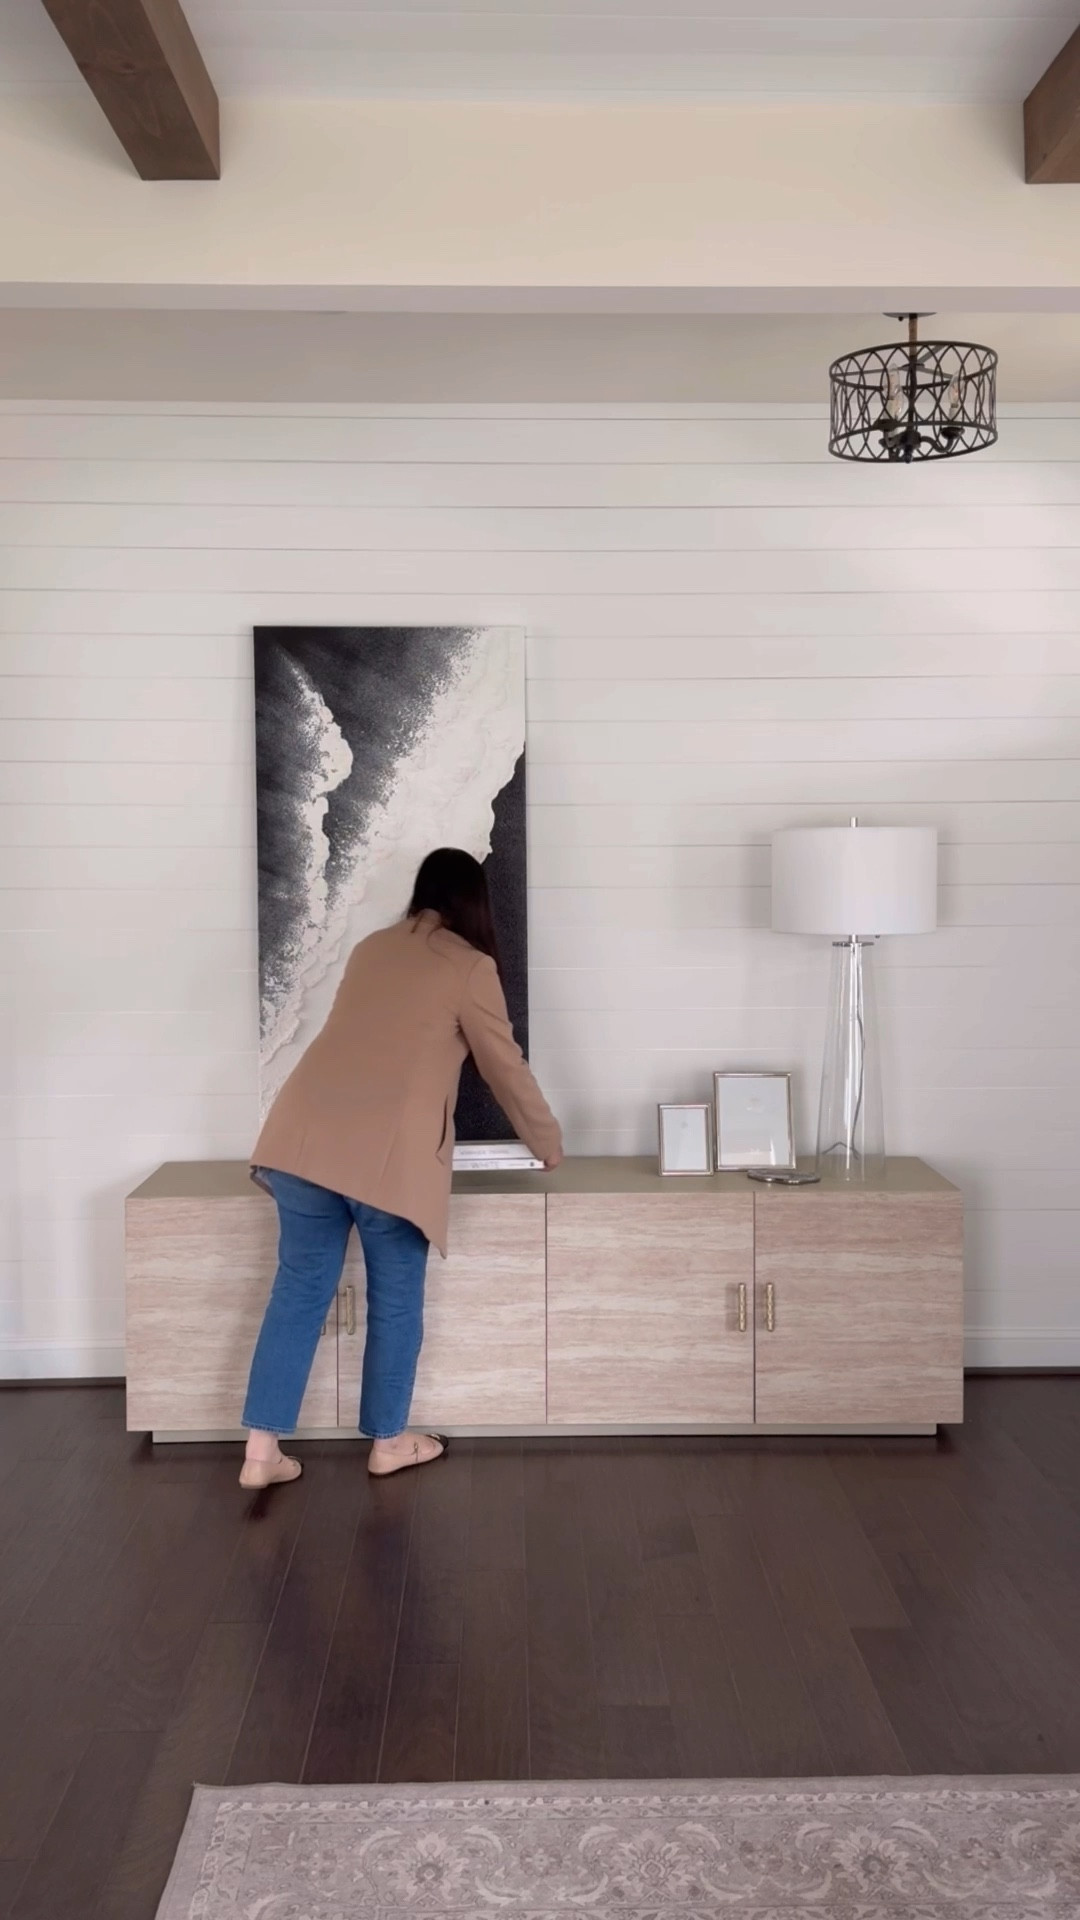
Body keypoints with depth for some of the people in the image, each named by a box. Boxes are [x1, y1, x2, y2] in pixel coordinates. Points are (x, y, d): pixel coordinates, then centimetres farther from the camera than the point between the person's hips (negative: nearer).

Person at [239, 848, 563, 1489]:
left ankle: (263, 1451, 13)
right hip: (387, 1151, -5)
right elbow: (507, 1069, 10)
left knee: (300, 1291, 12)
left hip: (304, 1134, 6)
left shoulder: (371, 949, 21)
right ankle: (389, 1441, 25)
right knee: (396, 1299, 12)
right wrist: (549, 1145, 25)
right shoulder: (470, 966, 4)